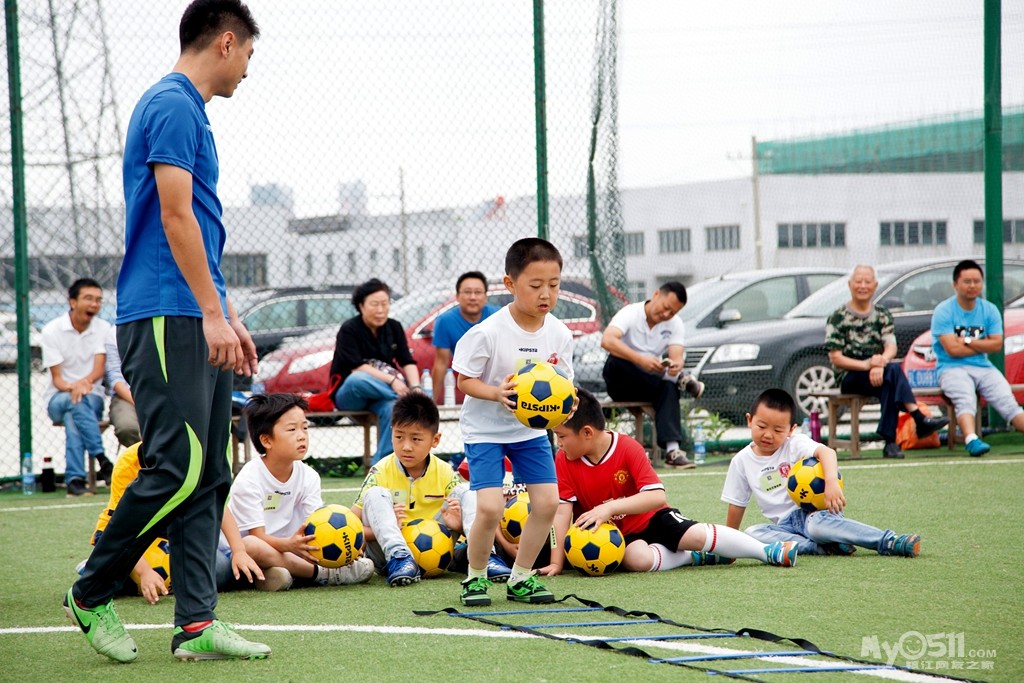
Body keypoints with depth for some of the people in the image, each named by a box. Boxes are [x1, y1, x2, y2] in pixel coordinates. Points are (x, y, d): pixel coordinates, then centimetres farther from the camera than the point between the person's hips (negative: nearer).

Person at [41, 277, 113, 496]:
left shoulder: (102, 328, 1)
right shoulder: (52, 331, -4)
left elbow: (99, 370, -13)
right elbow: (57, 379, -9)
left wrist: (83, 383, -35)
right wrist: (71, 387, -31)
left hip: (93, 398, 1)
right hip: (57, 398, -1)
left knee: (73, 416, -35)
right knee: (75, 401, -37)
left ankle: (74, 478, -45)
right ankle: (102, 460, -49)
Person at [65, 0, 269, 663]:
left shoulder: (188, 110, 21)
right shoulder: (172, 106, -10)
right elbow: (175, 217, -17)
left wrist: (228, 318, 23)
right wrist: (212, 314, -19)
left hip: (196, 322, 10)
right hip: (165, 317, -10)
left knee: (210, 473, 5)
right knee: (178, 468, -11)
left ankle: (196, 622, 3)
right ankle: (91, 594, 3)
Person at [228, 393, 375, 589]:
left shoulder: (308, 476, 2)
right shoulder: (249, 479, -16)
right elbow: (257, 536, -21)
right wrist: (289, 545, -42)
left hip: (284, 548, 6)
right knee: (251, 546, -42)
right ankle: (322, 574, -27)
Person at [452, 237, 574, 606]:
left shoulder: (559, 334, -7)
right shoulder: (488, 333, -22)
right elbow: (464, 380, -14)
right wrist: (497, 392, -32)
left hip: (530, 429, 5)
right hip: (485, 428, -5)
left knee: (547, 501, -4)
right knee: (490, 507, -17)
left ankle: (521, 577, 15)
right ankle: (475, 577, 7)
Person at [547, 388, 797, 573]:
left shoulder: (628, 448, -17)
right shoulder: (563, 462, -12)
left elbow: (656, 496, -26)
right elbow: (562, 511, -16)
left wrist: (609, 508, -38)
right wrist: (556, 563, -25)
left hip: (649, 518, 0)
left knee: (696, 535, -23)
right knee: (638, 560, -33)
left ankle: (769, 551, -8)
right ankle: (694, 557, -8)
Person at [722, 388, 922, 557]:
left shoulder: (795, 444, -4)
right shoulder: (742, 461, 7)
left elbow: (826, 452, -25)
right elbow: (736, 506, 17)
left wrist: (831, 481, -45)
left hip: (813, 512, -4)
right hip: (786, 524, 4)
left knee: (818, 523, -40)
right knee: (752, 533, -27)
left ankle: (890, 542, -42)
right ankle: (824, 548, -32)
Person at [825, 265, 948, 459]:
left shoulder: (882, 315, 14)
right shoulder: (838, 318, 2)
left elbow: (891, 347, 0)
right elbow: (836, 359, -6)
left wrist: (881, 363, -25)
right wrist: (867, 365, -22)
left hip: (877, 373, 3)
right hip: (849, 377, -3)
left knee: (889, 383, -35)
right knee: (893, 371, -33)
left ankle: (890, 441, -42)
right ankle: (920, 420, -42)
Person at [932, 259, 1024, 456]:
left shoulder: (990, 310, 11)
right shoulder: (944, 311, -3)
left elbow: (997, 344, 2)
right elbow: (952, 349, -12)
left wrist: (967, 341, -7)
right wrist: (982, 345, -2)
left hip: (984, 368, 4)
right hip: (952, 368, -4)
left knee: (1006, 400, -18)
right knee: (965, 399, -33)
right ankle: (971, 440, -57)